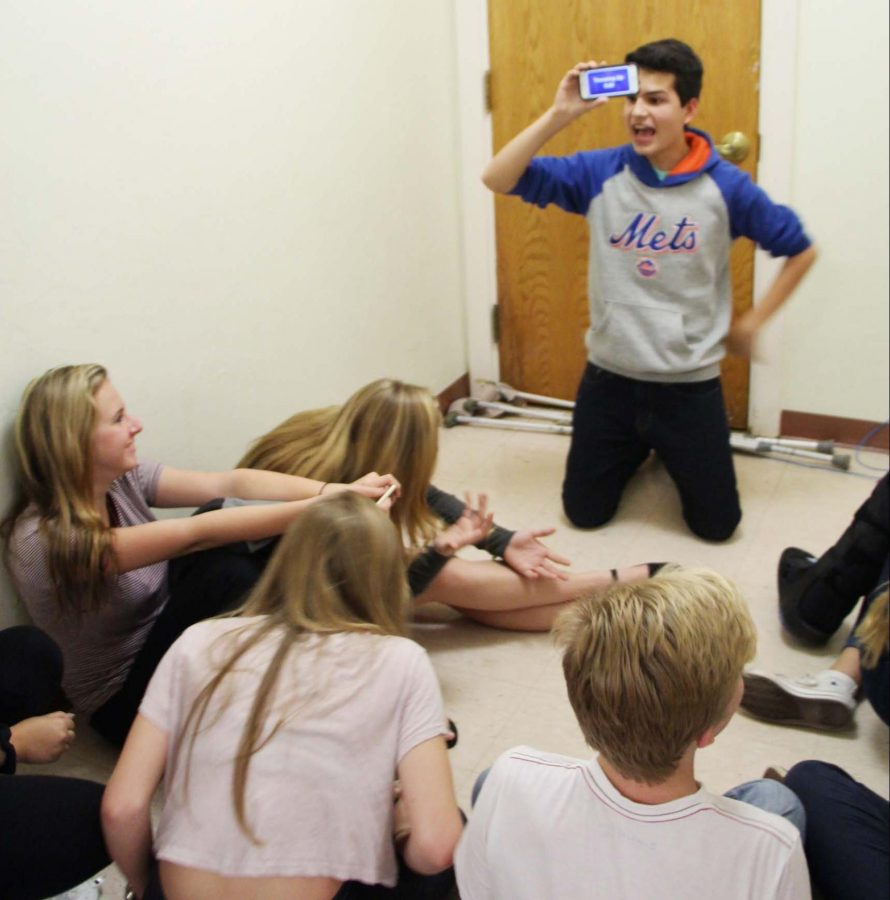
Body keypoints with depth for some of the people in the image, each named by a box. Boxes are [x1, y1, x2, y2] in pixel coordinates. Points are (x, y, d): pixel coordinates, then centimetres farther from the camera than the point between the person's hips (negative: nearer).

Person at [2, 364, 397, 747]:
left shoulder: (122, 480, -5)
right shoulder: (44, 540, -28)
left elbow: (229, 485, -14)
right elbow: (197, 533, -34)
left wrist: (337, 491, -28)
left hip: (167, 645, 7)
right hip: (126, 702, -7)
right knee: (228, 571, -28)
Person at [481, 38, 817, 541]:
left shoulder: (726, 186, -11)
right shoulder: (600, 173, -8)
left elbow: (801, 251, 2)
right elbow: (498, 179, -14)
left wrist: (753, 323, 0)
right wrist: (559, 115, -24)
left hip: (690, 384, -1)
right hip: (610, 376, 1)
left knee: (716, 524, 9)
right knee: (585, 512, 12)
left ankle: (674, 456, 39)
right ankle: (636, 450, 41)